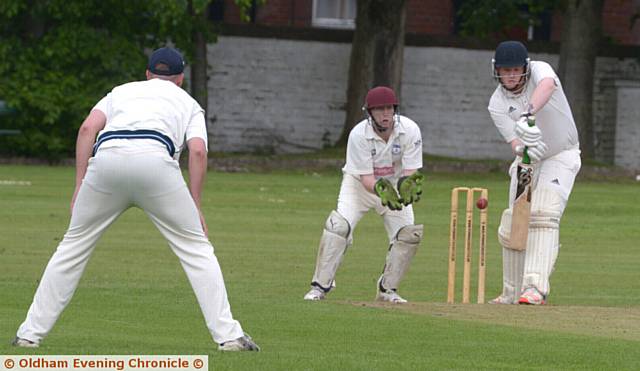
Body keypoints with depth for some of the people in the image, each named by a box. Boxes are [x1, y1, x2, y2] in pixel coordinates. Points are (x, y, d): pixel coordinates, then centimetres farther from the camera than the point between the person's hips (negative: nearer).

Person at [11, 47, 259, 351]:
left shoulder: (122, 91, 35)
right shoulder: (188, 103, 30)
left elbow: (88, 128, 15)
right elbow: (198, 151, 9)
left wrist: (80, 186, 13)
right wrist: (195, 207, 10)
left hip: (106, 158, 2)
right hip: (155, 158, -2)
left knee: (73, 246, 16)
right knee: (196, 248, 9)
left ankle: (30, 333, 14)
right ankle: (228, 335, 0)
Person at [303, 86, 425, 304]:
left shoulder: (409, 130, -22)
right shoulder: (359, 135, -27)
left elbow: (410, 171, -22)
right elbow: (366, 179, -28)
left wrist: (408, 184, -46)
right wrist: (381, 189, -50)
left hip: (394, 183, 3)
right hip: (360, 182, -3)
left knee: (409, 234, -12)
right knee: (339, 225, -23)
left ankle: (387, 289, 6)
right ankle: (320, 286, -17)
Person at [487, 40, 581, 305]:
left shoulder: (540, 70, -20)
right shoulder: (497, 104, -11)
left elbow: (547, 86, -46)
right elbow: (514, 141, -22)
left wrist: (528, 114, -64)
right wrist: (521, 148, -48)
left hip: (560, 156, -4)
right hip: (526, 162, 4)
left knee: (543, 215, -24)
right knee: (512, 227, 2)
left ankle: (535, 287, -34)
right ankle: (512, 293, 18)